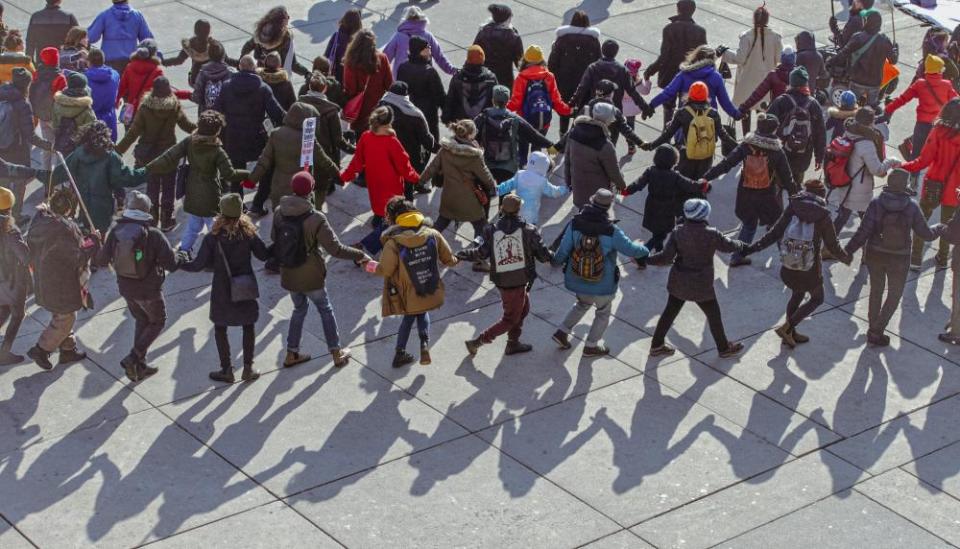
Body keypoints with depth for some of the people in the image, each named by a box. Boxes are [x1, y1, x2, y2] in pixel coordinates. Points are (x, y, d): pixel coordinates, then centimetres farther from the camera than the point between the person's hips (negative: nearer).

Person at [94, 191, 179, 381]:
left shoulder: (116, 231, -9)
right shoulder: (153, 235, -22)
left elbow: (102, 260, -3)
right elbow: (172, 264, -21)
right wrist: (180, 257, 2)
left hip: (126, 288, 5)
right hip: (148, 290, -5)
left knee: (141, 321, 26)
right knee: (157, 322, 17)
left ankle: (139, 366, 26)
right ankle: (133, 358, 2)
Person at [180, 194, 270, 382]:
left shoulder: (213, 238, -18)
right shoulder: (248, 234, -12)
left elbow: (198, 265, -14)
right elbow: (264, 255, -3)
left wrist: (177, 263, 1)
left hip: (222, 291, -2)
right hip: (247, 289, 2)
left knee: (220, 328, 16)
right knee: (248, 326, 19)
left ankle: (227, 370, 20)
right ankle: (248, 368, 21)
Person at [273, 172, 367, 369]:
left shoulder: (279, 212, -9)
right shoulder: (316, 219, -24)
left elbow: (274, 238, 8)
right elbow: (335, 249, -21)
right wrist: (360, 255, -7)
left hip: (288, 276, 5)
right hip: (311, 276, -4)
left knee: (299, 309, 26)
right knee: (325, 310, 17)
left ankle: (291, 354, 29)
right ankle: (337, 353, 26)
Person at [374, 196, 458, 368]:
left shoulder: (393, 243, -22)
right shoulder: (433, 234, -11)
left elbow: (385, 270, -17)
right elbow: (449, 260, -4)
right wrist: (455, 261, 20)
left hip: (408, 296, -2)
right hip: (431, 293, 2)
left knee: (409, 317, 27)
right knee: (422, 313, 30)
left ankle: (400, 353, 32)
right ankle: (424, 345, 9)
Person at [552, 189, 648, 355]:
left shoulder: (575, 224, -18)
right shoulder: (611, 231, -25)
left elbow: (563, 249, -11)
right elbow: (631, 249, -15)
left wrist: (556, 260, 11)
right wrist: (644, 250, 8)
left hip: (577, 280, 3)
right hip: (603, 284, -3)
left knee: (583, 304, 33)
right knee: (603, 312, 23)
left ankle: (562, 332, 29)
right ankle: (591, 346, 32)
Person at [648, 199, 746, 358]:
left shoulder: (678, 232, -11)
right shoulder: (711, 235, -18)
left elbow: (667, 256, -15)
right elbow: (729, 246, -1)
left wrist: (646, 259, -4)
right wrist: (741, 246, 21)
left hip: (678, 282, 4)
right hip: (701, 285, -3)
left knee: (670, 311, 19)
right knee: (714, 315, 16)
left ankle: (656, 345, 28)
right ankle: (724, 348, 32)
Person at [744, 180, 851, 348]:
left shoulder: (792, 209, -7)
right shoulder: (822, 217, -14)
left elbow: (774, 233, -10)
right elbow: (833, 245, -5)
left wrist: (752, 248, -4)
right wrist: (845, 258, 14)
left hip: (788, 267, 4)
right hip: (810, 270, -4)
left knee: (797, 295, 29)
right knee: (817, 299, 21)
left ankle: (790, 334, 37)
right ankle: (787, 328, 9)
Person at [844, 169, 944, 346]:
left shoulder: (876, 204, -14)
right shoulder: (911, 207, -14)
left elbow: (864, 231, -16)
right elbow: (925, 234, -6)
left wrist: (848, 250, -8)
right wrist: (938, 229, 15)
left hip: (875, 256, 2)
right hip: (899, 259, -2)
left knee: (876, 290, 22)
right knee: (894, 295, 16)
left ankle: (873, 328, 30)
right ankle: (876, 332, 9)